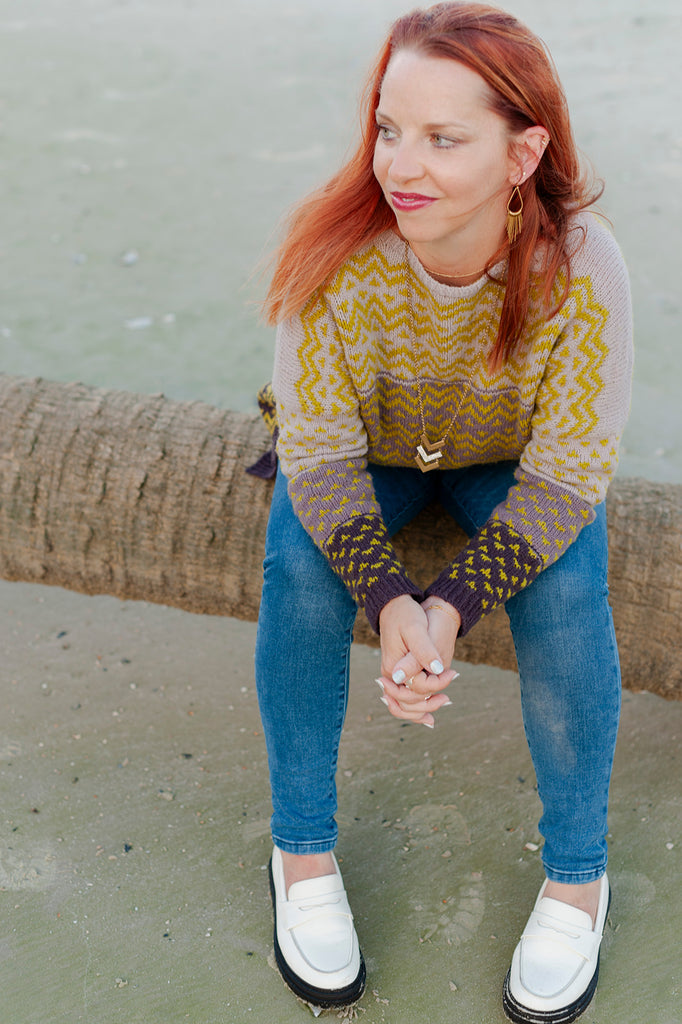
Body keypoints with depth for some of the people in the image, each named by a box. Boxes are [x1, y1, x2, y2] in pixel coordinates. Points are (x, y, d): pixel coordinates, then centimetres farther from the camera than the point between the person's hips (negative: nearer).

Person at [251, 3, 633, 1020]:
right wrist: (389, 600, -38)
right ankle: (302, 852, -5)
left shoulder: (581, 268, -31)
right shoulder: (335, 254, -31)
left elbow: (566, 476, -24)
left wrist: (453, 607, -38)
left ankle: (577, 876, -3)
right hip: (365, 453, 1)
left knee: (564, 594, -27)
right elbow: (318, 450, -22)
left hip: (514, 465, 0)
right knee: (300, 572, -27)